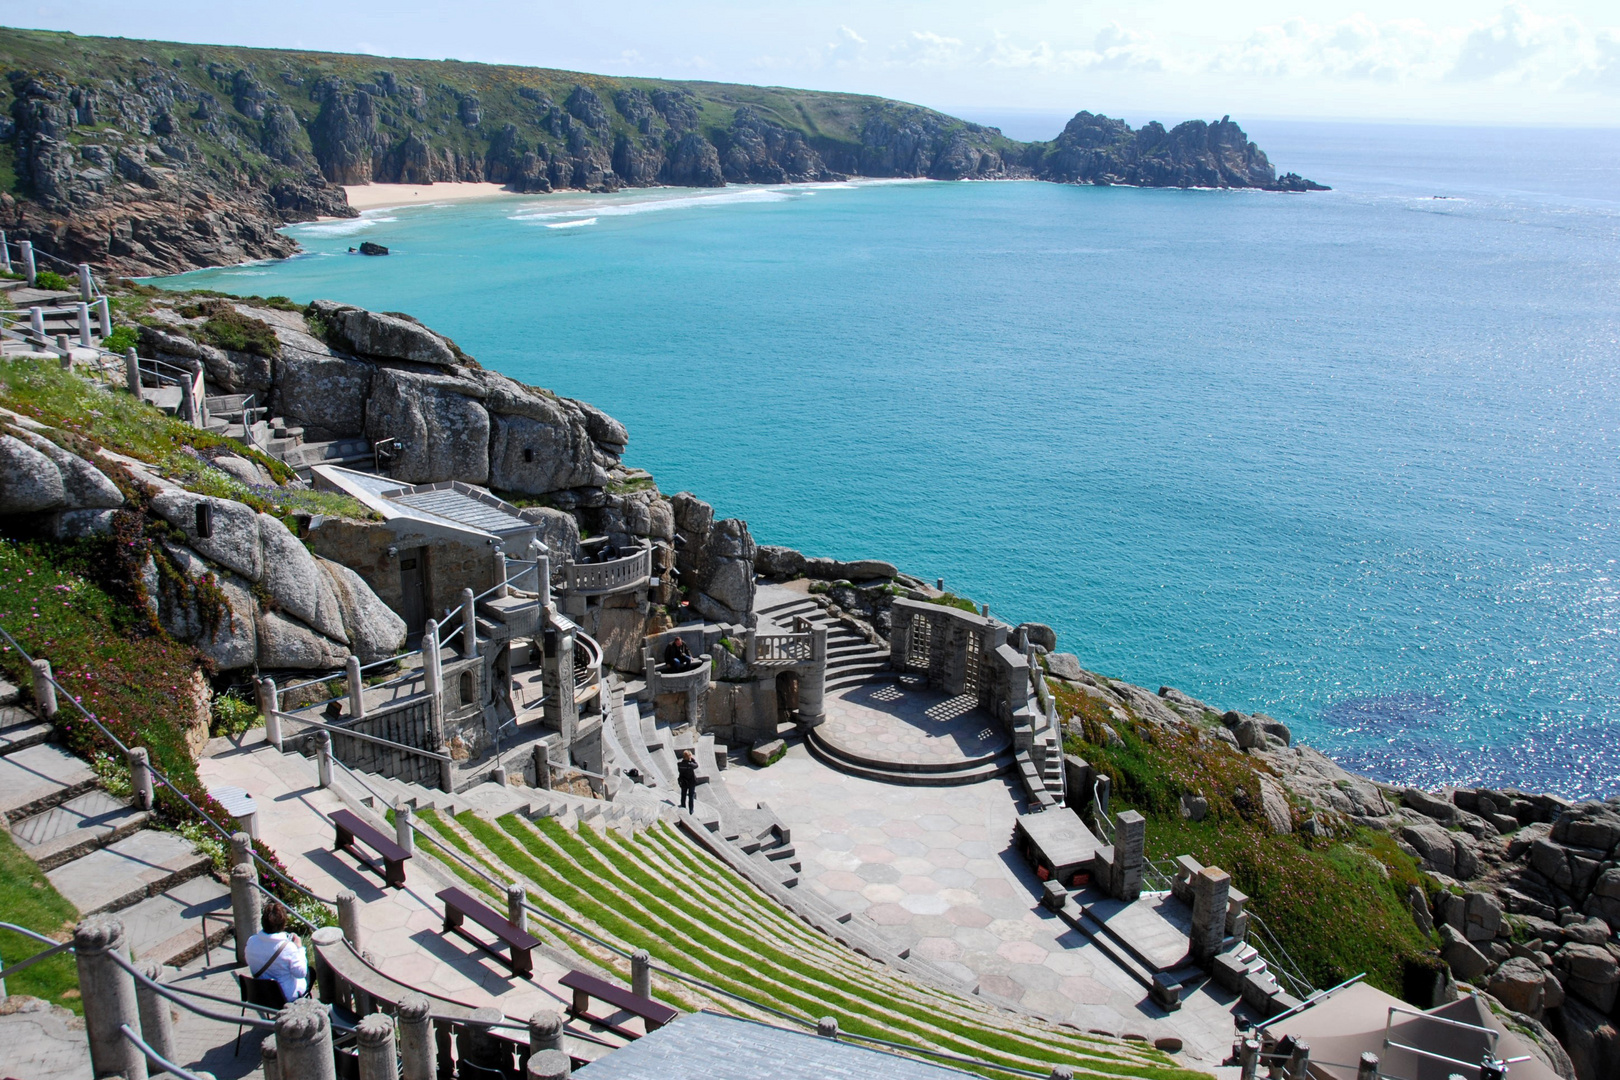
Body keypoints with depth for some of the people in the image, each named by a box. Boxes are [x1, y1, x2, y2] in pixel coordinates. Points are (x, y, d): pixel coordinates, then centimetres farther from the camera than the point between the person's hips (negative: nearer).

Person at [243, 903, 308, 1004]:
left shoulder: (251, 941, -16)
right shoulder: (288, 947, -30)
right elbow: (300, 973, -21)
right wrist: (299, 948, -12)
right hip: (288, 995, -5)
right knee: (310, 971, 24)